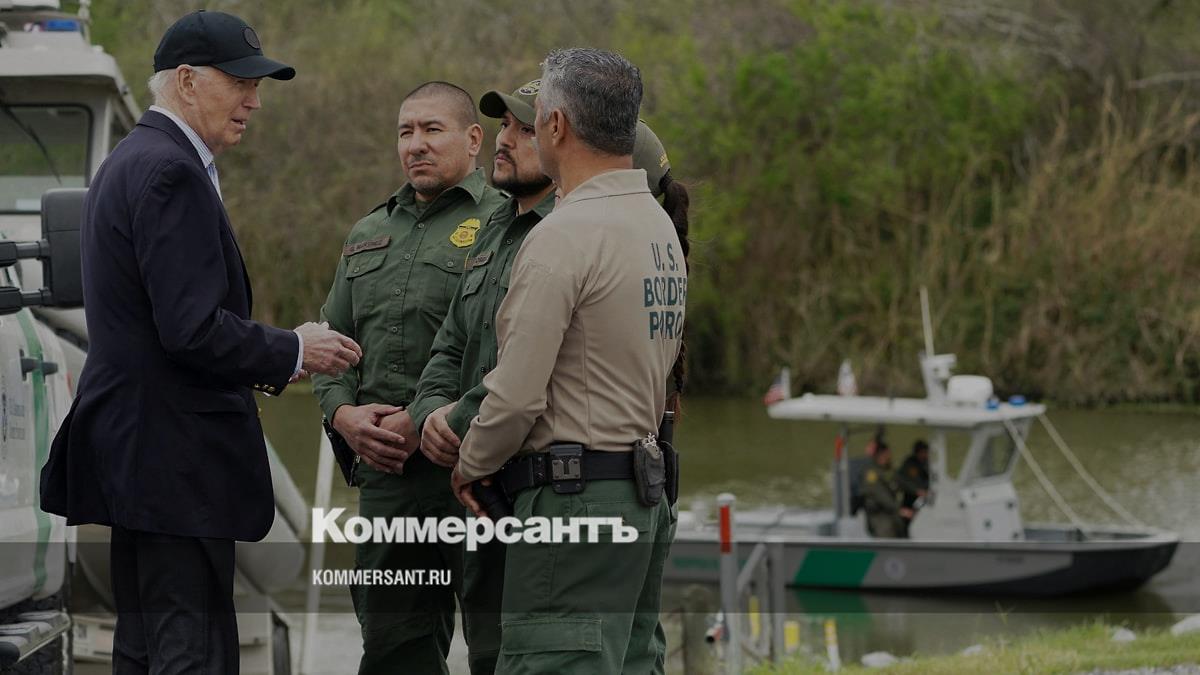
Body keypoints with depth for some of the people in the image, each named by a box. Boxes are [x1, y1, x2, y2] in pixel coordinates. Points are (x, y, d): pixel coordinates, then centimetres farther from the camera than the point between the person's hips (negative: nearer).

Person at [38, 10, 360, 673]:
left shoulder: (126, 164, 18)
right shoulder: (171, 173, -16)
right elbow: (193, 331, -22)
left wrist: (262, 363, 13)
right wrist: (293, 351, -8)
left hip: (133, 454, 11)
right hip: (173, 459, -11)